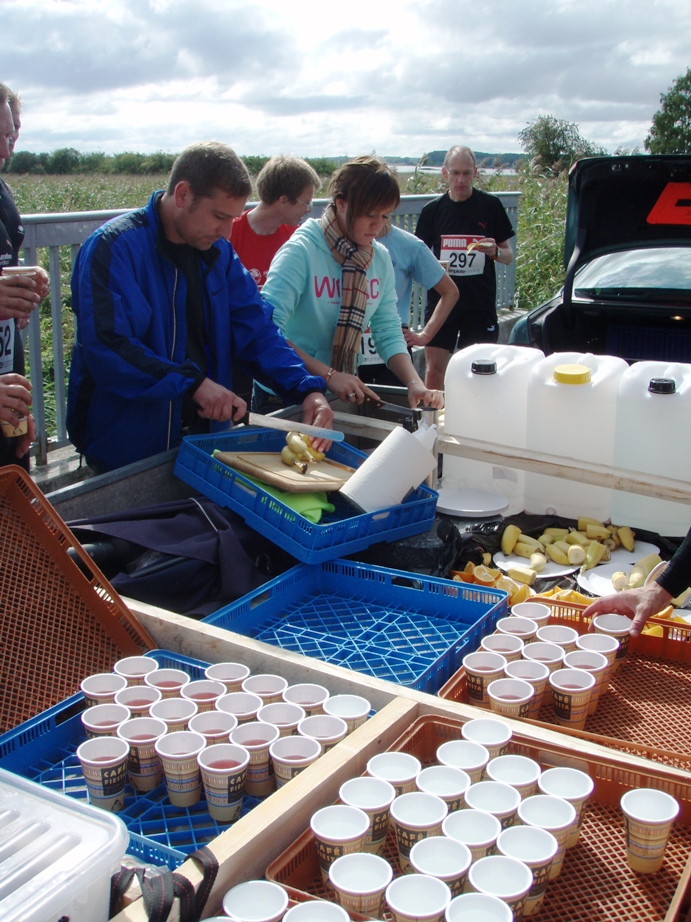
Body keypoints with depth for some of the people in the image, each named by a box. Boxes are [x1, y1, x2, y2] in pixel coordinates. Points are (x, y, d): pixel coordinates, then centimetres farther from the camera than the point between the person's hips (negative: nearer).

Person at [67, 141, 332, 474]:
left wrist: (308, 389, -11)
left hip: (203, 438, 6)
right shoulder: (113, 248, -16)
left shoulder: (218, 251, 6)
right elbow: (104, 348, -26)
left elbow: (256, 331, 3)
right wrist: (192, 383, -30)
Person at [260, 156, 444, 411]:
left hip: (346, 395, 5)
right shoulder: (301, 251, -19)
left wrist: (415, 384, -14)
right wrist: (328, 375, -31)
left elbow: (388, 332, 1)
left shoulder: (380, 258, 2)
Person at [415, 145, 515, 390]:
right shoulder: (432, 210, 5)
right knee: (435, 367, -2)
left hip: (480, 303, 0)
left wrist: (495, 252, -16)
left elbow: (508, 256, 7)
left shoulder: (490, 206, 2)